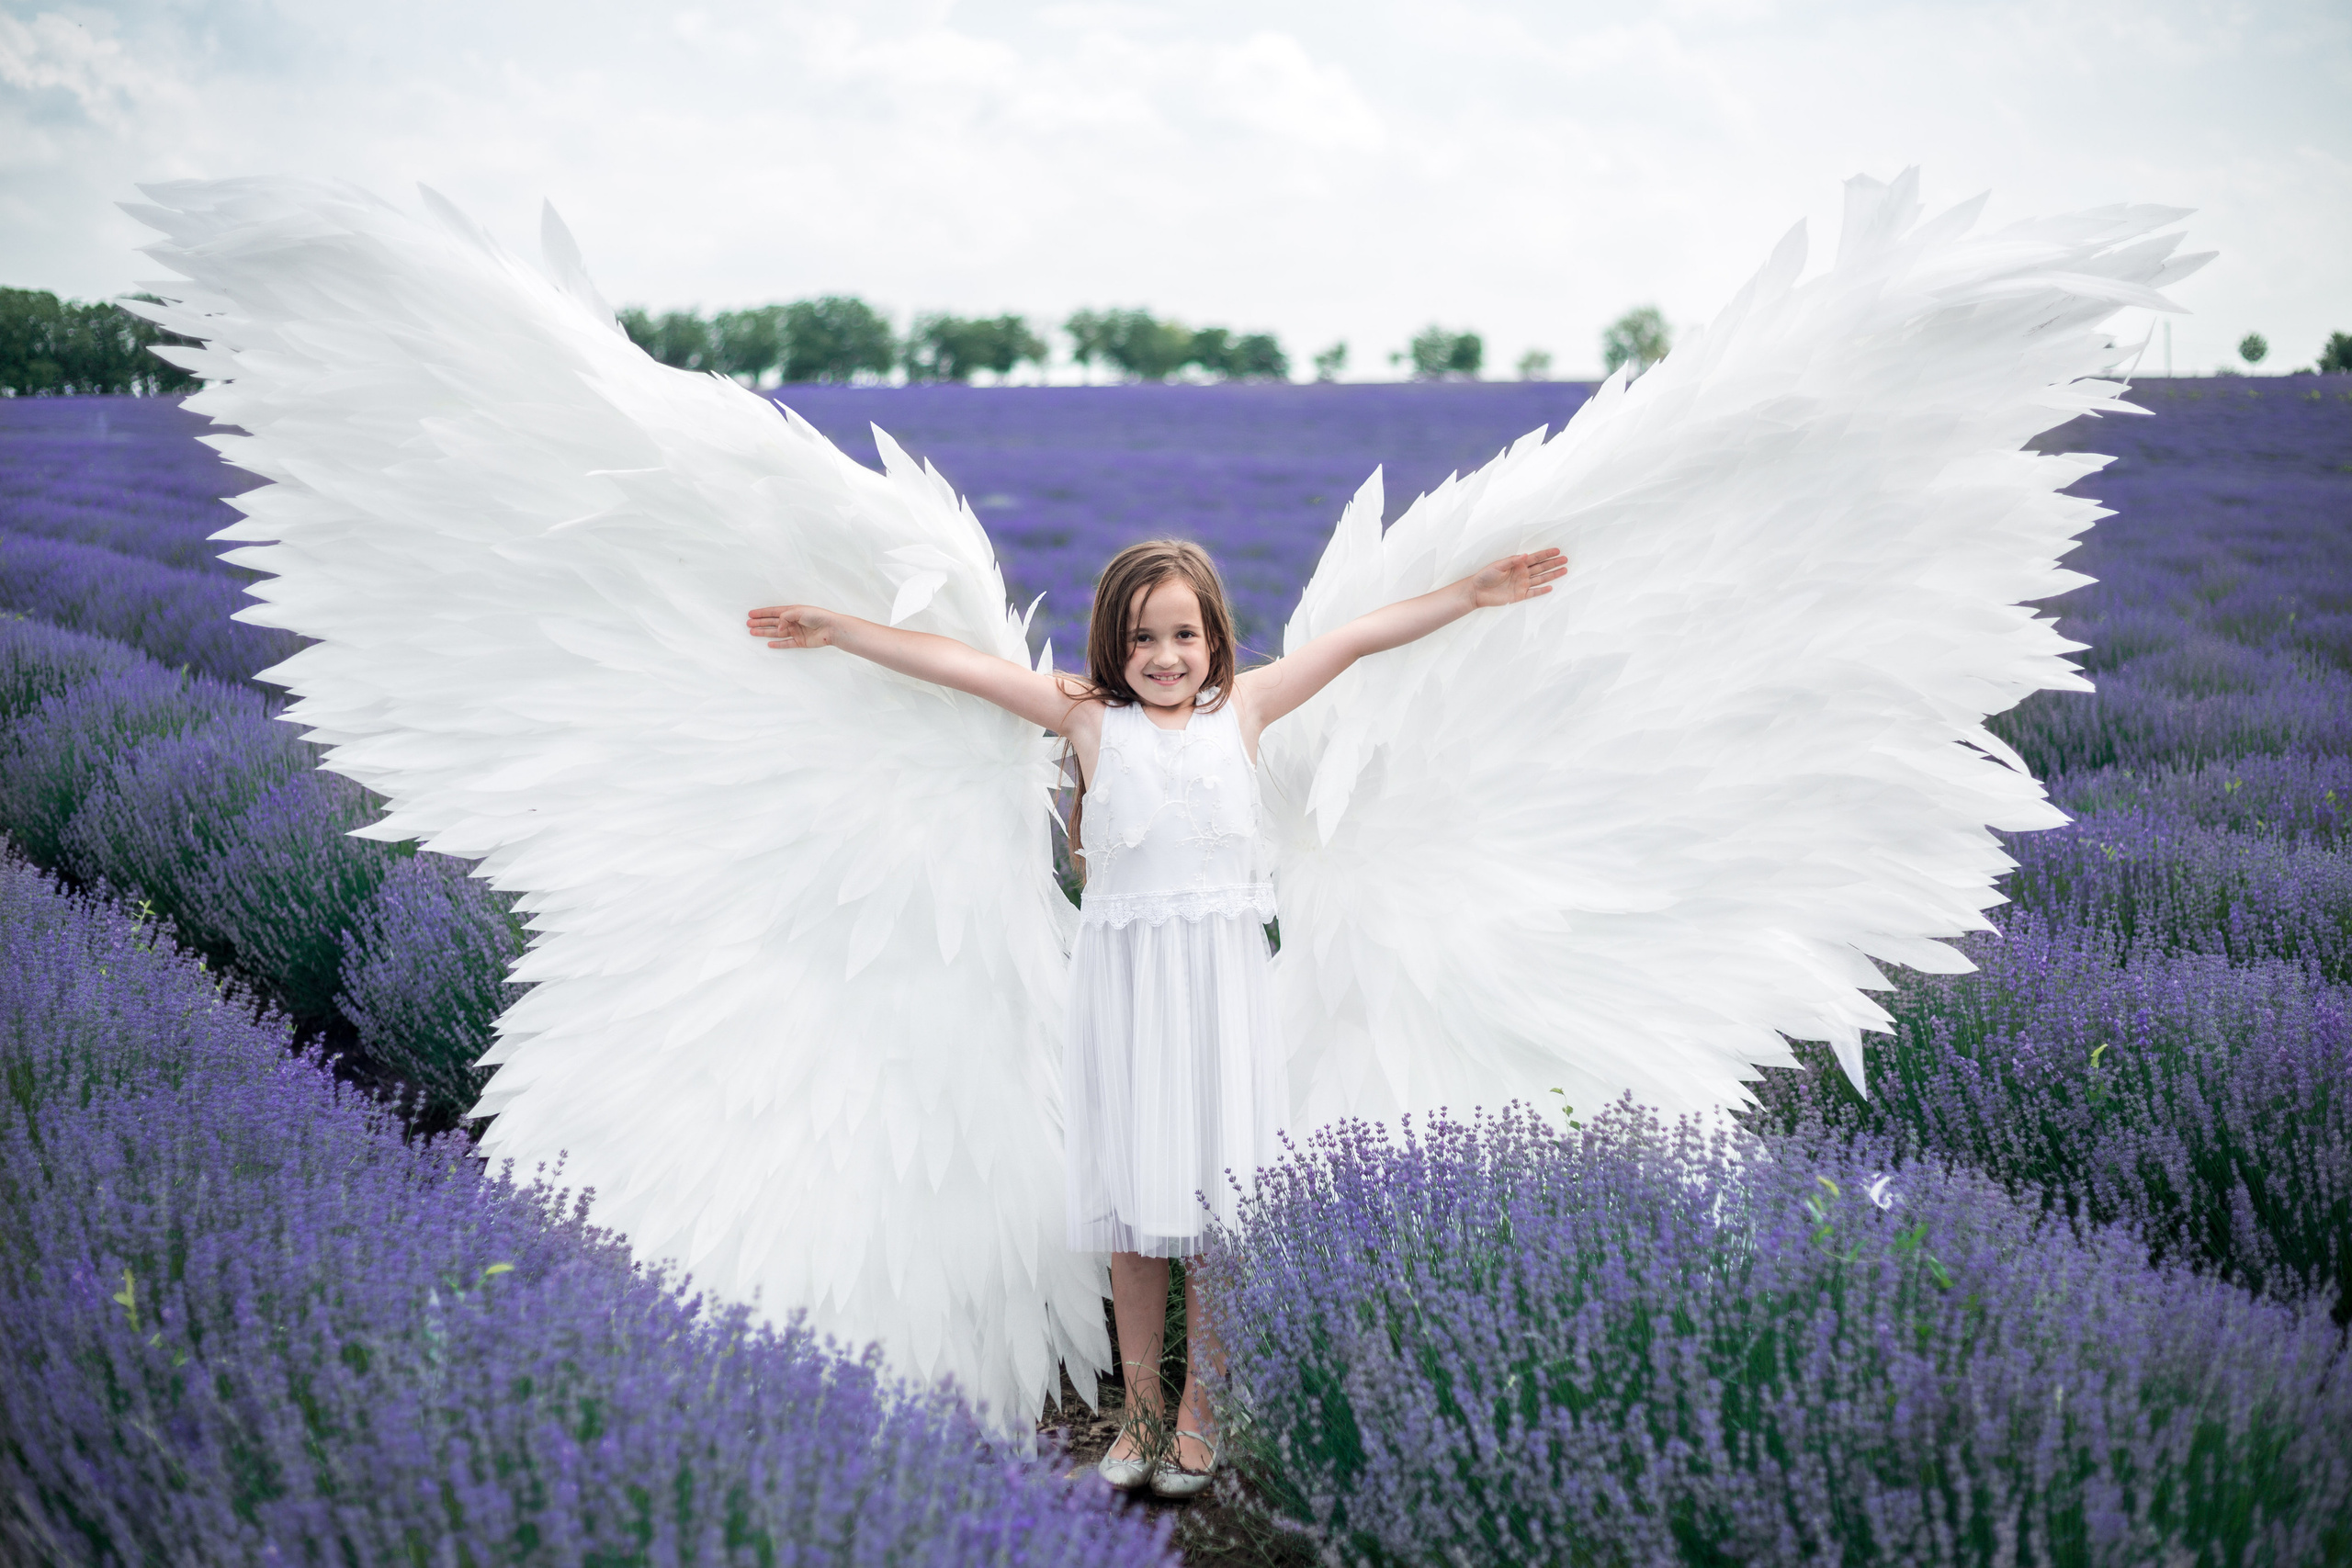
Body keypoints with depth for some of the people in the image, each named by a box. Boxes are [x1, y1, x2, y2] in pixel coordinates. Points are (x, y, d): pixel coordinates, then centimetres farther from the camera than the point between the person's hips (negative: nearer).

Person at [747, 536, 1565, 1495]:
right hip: (1122, 983, 0)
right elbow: (960, 665, 1)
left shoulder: (1241, 709, 7)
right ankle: (1141, 1405, 22)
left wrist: (1472, 593, 10)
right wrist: (834, 630, 0)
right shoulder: (1091, 721, 3)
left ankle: (1199, 1411, 18)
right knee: (1134, 1202, 7)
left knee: (1217, 1193, 3)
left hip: (1220, 983, 1)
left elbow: (1357, 638, 10)